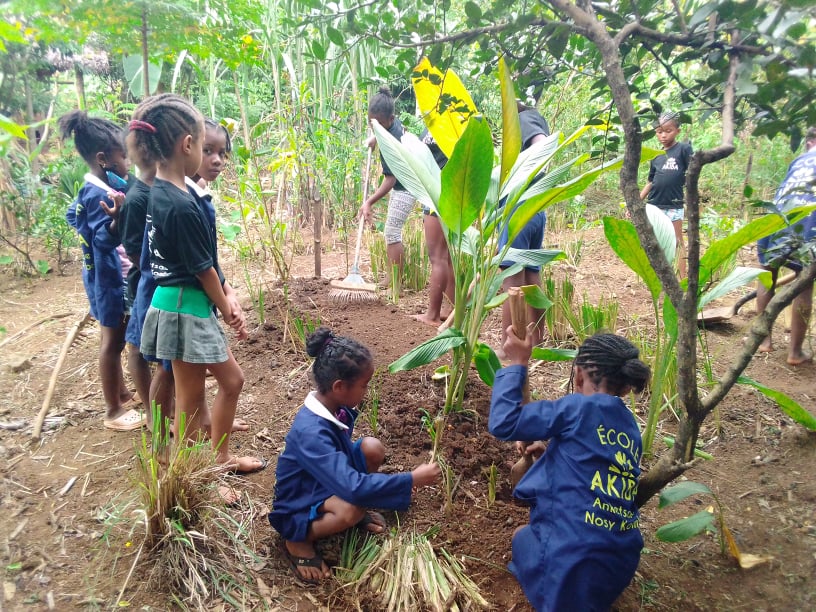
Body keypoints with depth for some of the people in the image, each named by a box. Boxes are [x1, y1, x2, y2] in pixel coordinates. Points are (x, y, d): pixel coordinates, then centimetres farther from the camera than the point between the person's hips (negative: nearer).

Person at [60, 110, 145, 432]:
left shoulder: (94, 188, 6)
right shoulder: (99, 194, -25)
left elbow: (72, 216, 20)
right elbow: (105, 239, -32)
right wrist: (116, 219, -50)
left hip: (113, 275, 10)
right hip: (110, 278, -10)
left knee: (118, 338, 21)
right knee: (113, 340, 1)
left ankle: (122, 392, 38)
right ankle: (113, 411, 15)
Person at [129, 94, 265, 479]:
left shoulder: (159, 191, 5)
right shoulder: (181, 206, -24)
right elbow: (202, 269, -15)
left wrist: (226, 301, 4)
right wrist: (227, 310, 0)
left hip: (186, 304, 9)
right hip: (186, 308, -9)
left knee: (232, 380, 19)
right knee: (191, 401, 7)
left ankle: (221, 459, 36)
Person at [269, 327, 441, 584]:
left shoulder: (334, 407, -12)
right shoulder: (311, 432, -38)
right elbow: (353, 487, -43)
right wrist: (412, 479, -36)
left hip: (327, 484, 8)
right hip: (297, 509, -8)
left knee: (373, 448, -15)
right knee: (352, 508, -37)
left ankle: (358, 512, 8)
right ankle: (298, 540, -8)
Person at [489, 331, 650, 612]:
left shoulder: (581, 407, -13)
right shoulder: (631, 430, 9)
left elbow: (503, 423, -12)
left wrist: (517, 364, -5)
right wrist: (554, 451, 30)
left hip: (574, 562, -6)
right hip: (620, 565, 7)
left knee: (521, 535, 25)